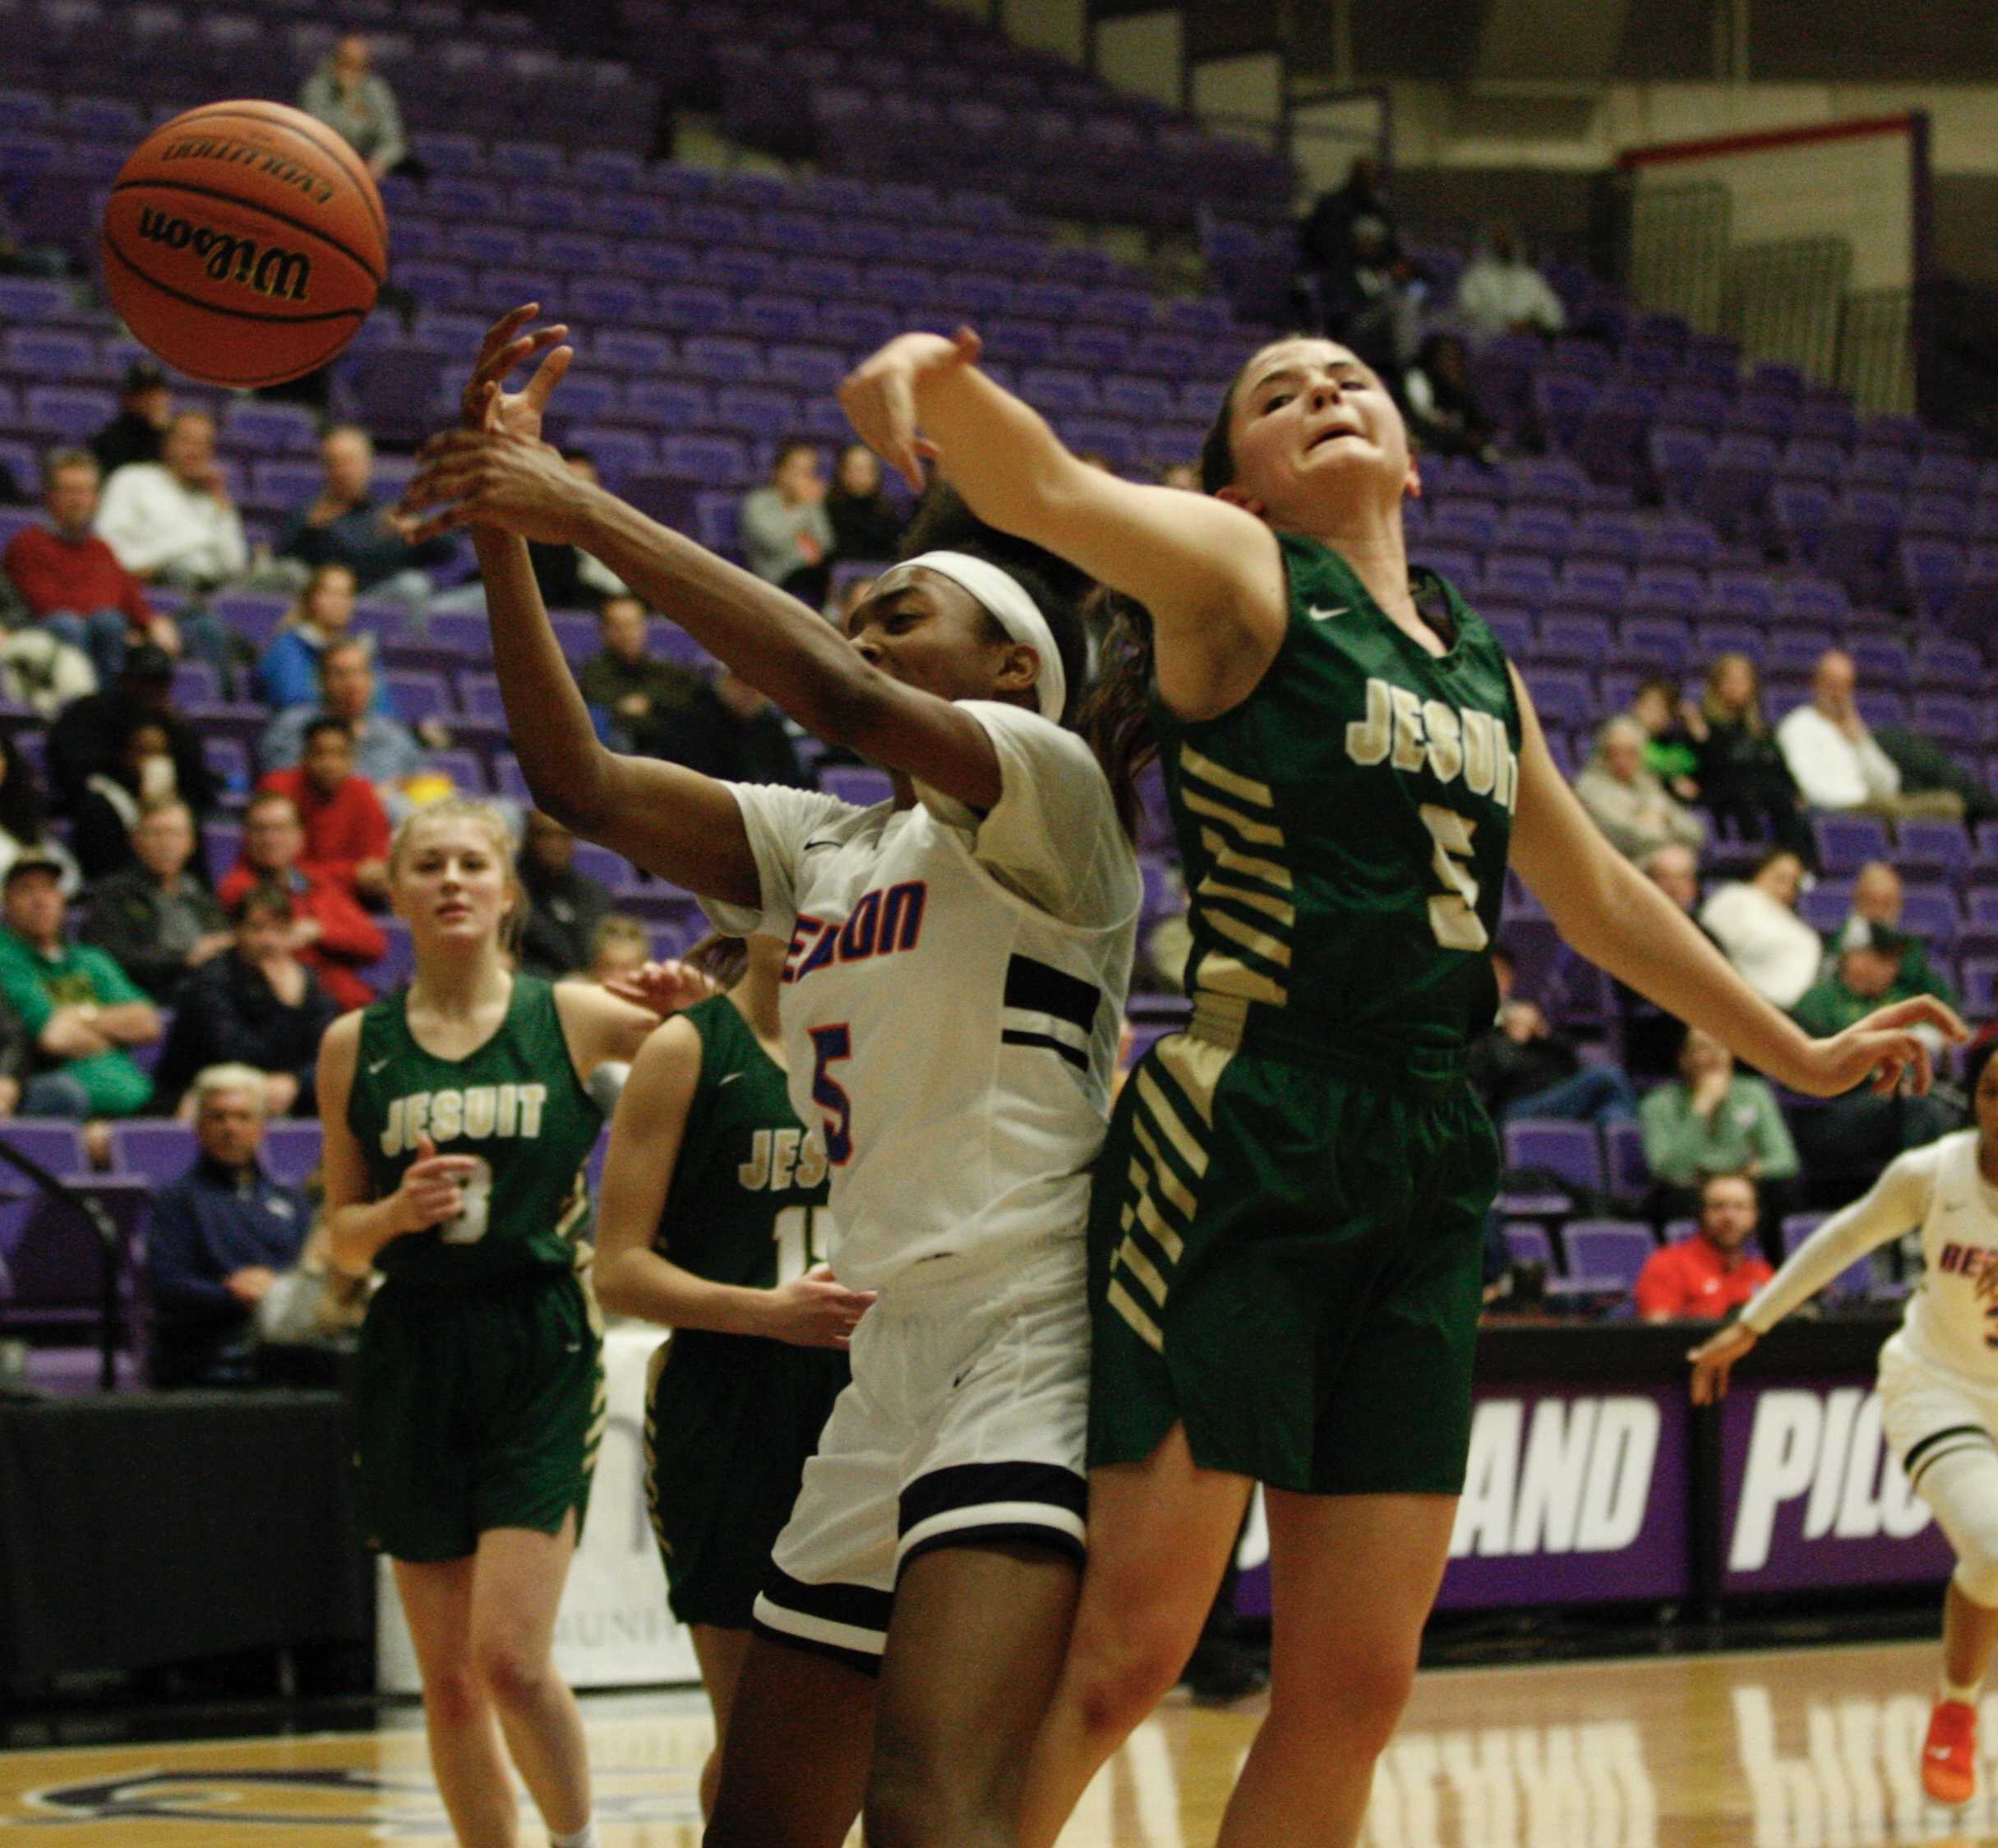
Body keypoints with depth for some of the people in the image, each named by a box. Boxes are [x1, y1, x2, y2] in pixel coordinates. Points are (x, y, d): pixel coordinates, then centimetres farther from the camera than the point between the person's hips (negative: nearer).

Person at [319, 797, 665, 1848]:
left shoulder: (573, 1020, 2)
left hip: (540, 1350, -2)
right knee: (447, 1677, 4)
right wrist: (400, 1209, -10)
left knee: (511, 1660, -13)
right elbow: (343, 1239, 11)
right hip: (414, 1358, 3)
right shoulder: (357, 1046, 7)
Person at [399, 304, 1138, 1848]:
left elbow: (841, 697, -21)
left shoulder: (1052, 794, -3)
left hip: (1034, 1340, -9)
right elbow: (583, 781, 12)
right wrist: (505, 528, 2)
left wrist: (585, 511, -16)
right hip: (895, 1358, 9)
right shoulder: (823, 850, 21)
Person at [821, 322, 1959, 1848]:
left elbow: (1600, 897, 32)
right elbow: (1048, 492, -20)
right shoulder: (1235, 572, 1)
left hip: (1427, 1171, 6)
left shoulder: (1478, 662, 19)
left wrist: (1798, 1055, 41)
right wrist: (934, 379, -43)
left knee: (1355, 1689, 4)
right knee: (1129, 1648, -13)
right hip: (1241, 1143, -6)